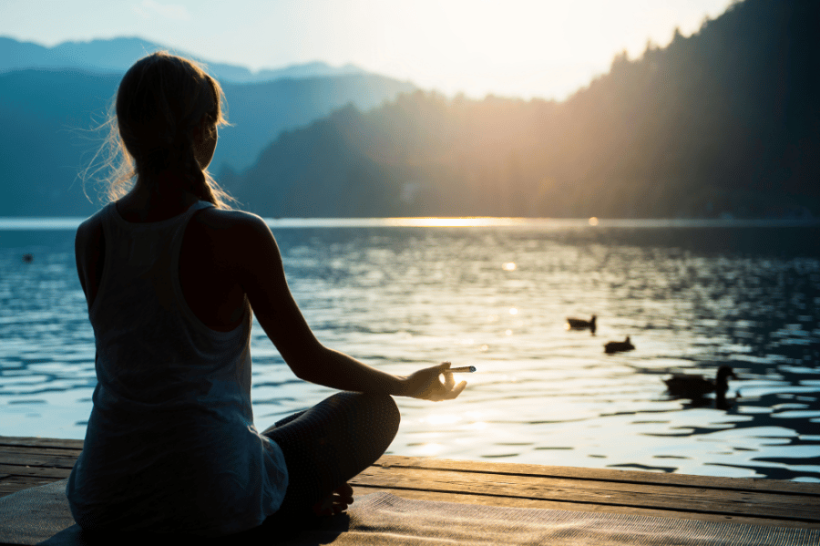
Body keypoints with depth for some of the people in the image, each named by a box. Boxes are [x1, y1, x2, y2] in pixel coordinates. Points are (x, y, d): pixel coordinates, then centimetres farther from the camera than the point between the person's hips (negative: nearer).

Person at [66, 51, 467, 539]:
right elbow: (309, 361, -4)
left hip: (103, 503, 3)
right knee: (375, 409, 18)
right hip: (211, 501, -3)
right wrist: (414, 385, 12)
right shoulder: (237, 236, -16)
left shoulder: (91, 239, -3)